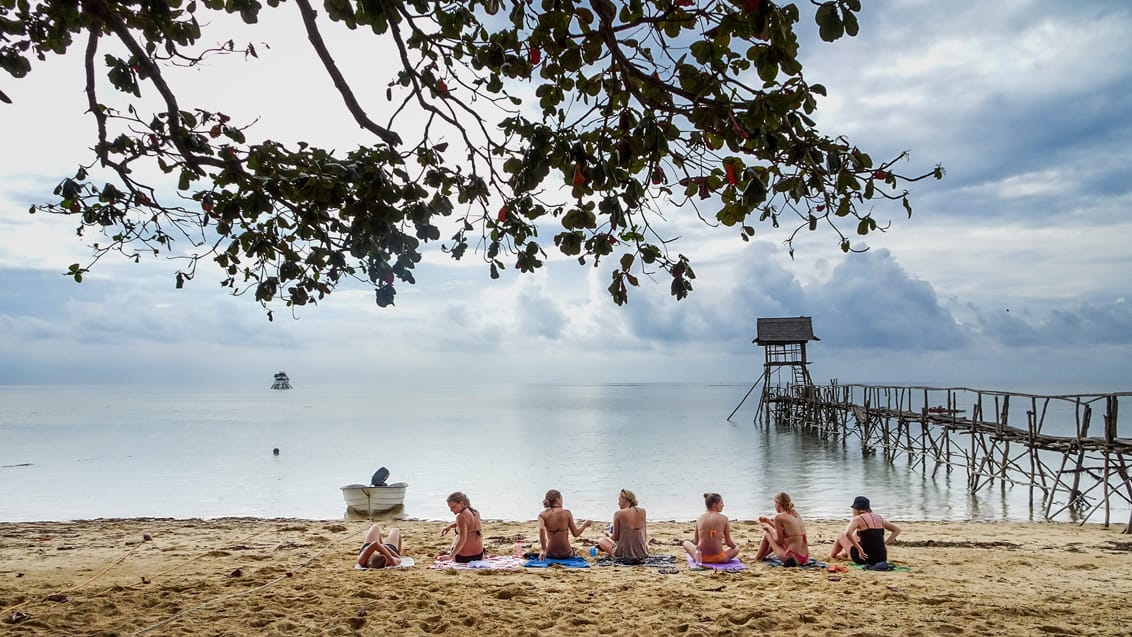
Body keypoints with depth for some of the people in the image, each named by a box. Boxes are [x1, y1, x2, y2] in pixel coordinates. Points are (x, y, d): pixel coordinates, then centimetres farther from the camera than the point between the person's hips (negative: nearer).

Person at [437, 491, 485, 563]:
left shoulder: (461, 517, -20)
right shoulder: (475, 513, 5)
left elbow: (462, 539, -28)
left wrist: (450, 556, -30)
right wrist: (450, 526, 15)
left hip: (463, 557, -8)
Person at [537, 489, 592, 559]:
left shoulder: (542, 515, -7)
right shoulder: (567, 513, -8)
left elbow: (541, 530, -26)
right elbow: (576, 534, -6)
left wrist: (543, 550, -21)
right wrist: (585, 523, 11)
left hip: (550, 554, -1)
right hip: (566, 554, 2)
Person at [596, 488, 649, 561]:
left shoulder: (618, 513, -14)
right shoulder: (642, 511, -2)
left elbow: (615, 537, -6)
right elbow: (643, 534, 10)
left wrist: (609, 534, 16)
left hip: (624, 554, -2)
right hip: (642, 554, 2)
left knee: (601, 540, 23)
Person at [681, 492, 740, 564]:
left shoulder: (700, 518, 3)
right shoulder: (724, 518, -4)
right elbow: (728, 543, 0)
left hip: (700, 557, 2)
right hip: (719, 559, -2)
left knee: (686, 543, 30)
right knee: (736, 549, 29)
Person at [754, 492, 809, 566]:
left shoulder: (779, 517, -12)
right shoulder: (795, 512, 9)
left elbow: (779, 541, -7)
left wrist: (769, 528, 8)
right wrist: (768, 521, 28)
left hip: (792, 557, -7)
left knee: (767, 533, 13)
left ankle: (758, 557, 30)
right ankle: (763, 556, 48)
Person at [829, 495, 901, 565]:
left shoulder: (857, 519, -9)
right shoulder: (879, 518, 10)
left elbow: (848, 533, -27)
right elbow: (897, 530, 19)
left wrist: (859, 549, -19)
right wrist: (885, 544, 14)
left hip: (864, 557, -6)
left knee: (841, 535, 20)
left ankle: (832, 556, 43)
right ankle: (845, 554, 56)